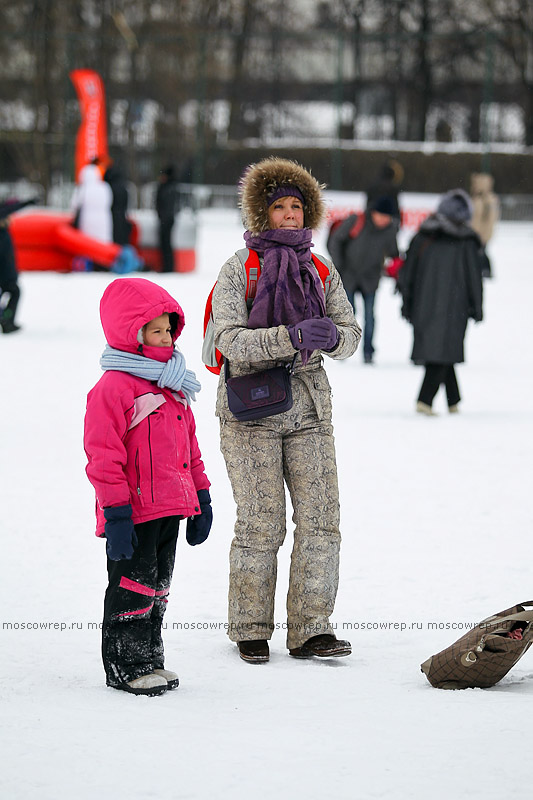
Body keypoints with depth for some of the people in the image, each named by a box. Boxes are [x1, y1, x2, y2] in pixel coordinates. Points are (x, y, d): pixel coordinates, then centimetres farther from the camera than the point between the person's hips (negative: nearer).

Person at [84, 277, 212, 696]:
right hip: (135, 512, -8)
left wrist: (201, 497, 21)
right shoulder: (113, 387, -13)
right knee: (133, 585, -3)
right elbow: (103, 456, -16)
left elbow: (189, 445, 23)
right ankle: (126, 665, 6)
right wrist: (115, 512, -20)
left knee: (158, 585, 15)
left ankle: (150, 657, 24)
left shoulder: (174, 386, 15)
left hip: (170, 510, 9)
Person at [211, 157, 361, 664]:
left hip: (309, 409, 5)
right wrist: (291, 338, -29)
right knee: (261, 525, -4)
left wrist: (332, 337, -18)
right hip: (250, 411, -4)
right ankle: (250, 630, 11)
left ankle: (310, 631, 3)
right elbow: (231, 340, -17)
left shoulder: (321, 272, 9)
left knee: (320, 517, -2)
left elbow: (350, 334, 6)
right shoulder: (238, 270, -5)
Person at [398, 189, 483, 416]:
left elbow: (408, 271, 7)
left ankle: (453, 400, 21)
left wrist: (406, 303, 14)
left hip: (424, 304, 4)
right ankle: (425, 400, -15)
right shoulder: (466, 241, -4)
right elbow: (473, 277, -1)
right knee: (443, 351, -1)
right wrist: (477, 308, 7)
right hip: (453, 308, -4)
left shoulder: (423, 236, 5)